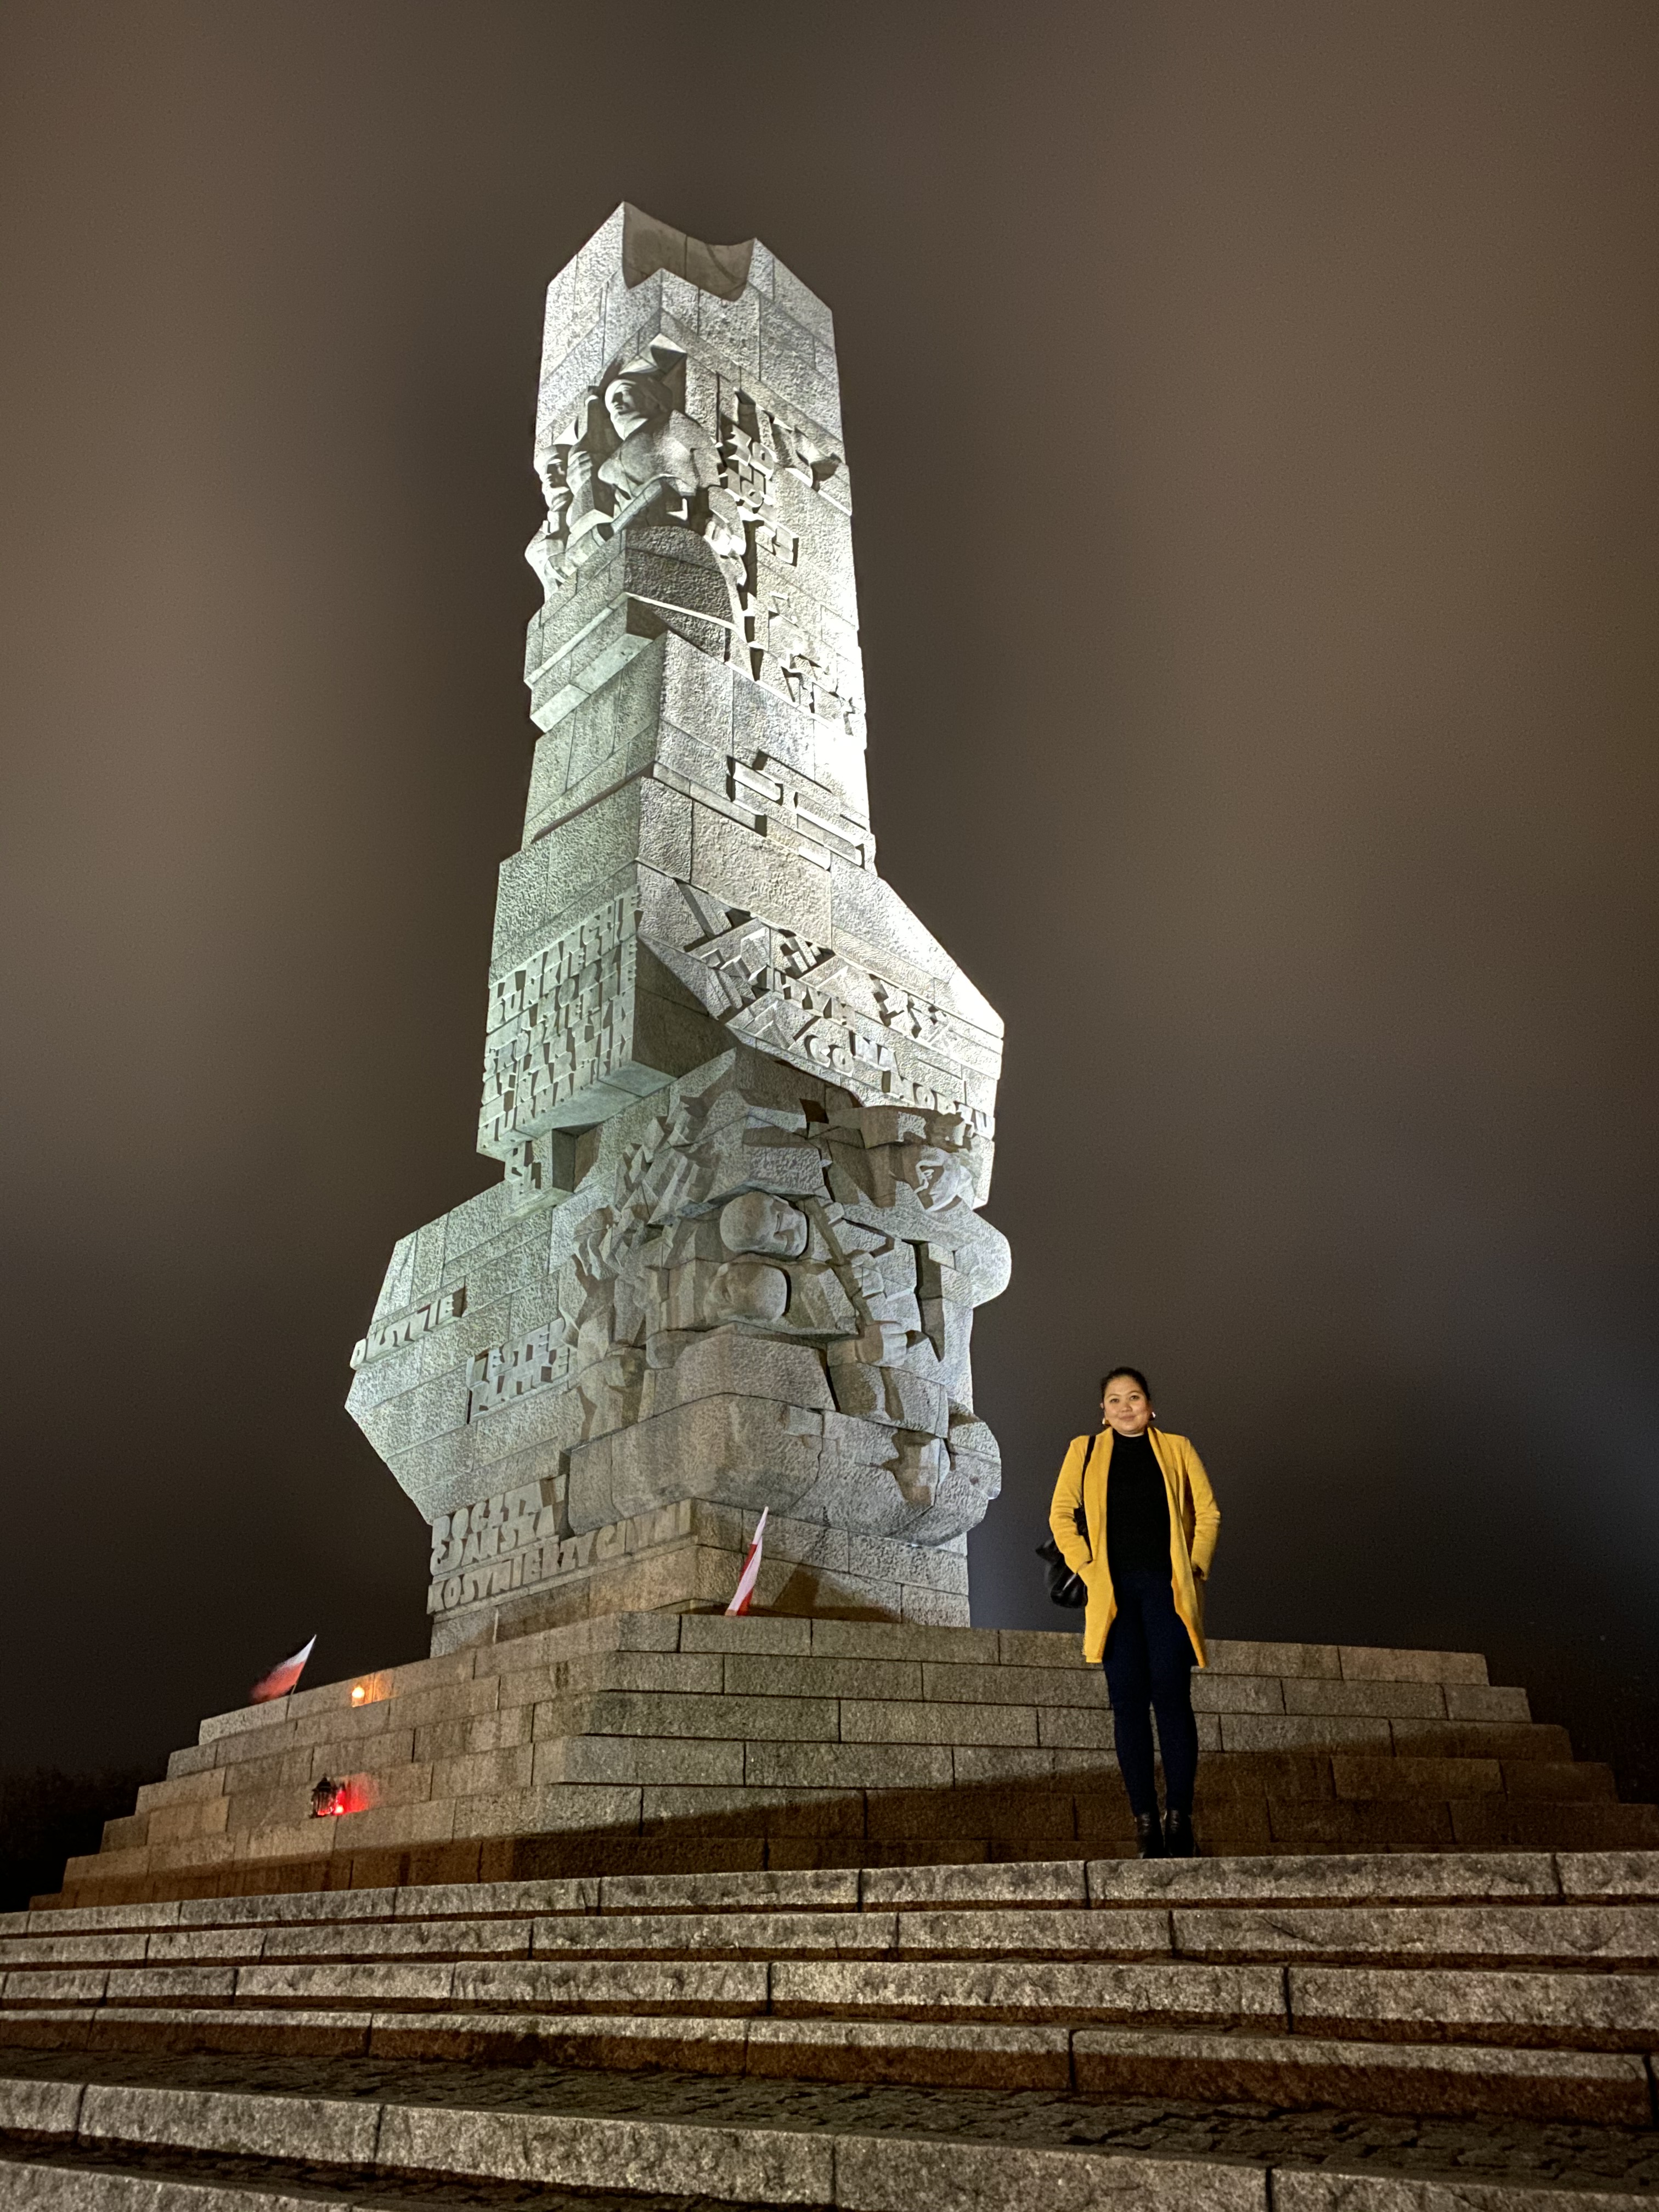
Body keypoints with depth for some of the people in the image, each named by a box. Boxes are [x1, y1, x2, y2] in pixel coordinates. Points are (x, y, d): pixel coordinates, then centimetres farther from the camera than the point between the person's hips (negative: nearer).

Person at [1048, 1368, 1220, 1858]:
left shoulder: (1176, 1449, 11)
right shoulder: (1084, 1451, 12)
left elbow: (1208, 1512, 10)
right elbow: (1061, 1515, 10)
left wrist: (1196, 1567, 0)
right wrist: (1084, 1567, -1)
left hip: (1166, 1587, -1)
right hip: (1114, 1590, 1)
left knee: (1171, 1695, -10)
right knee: (1128, 1701, -3)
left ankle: (1179, 1819, -6)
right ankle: (1145, 1823, -1)